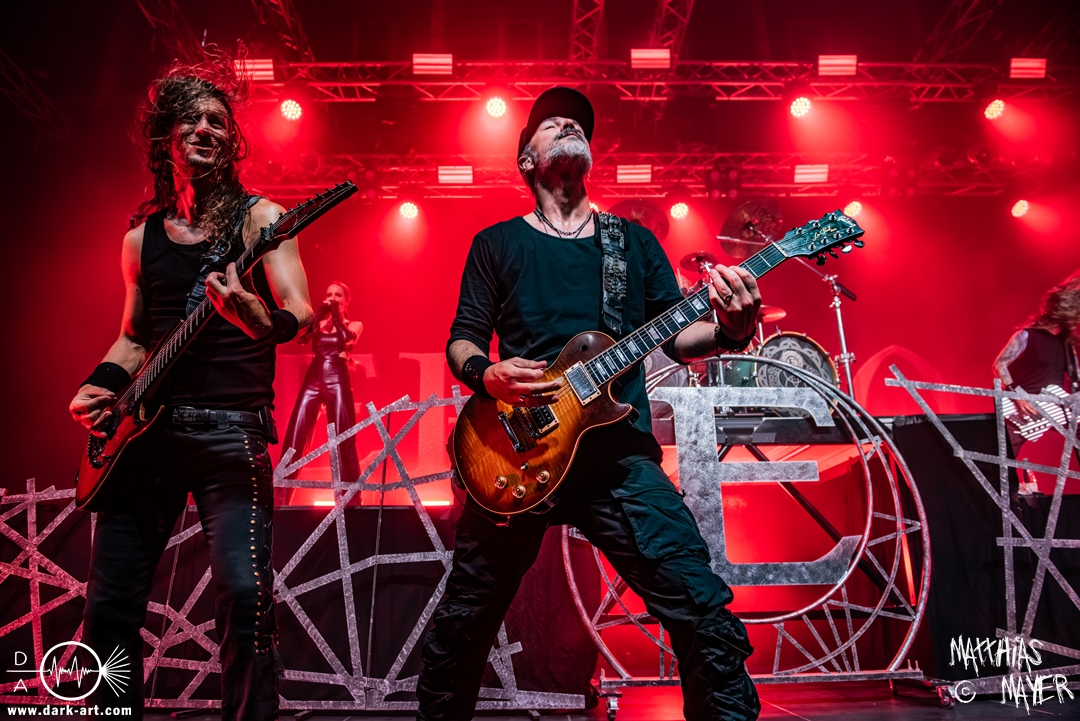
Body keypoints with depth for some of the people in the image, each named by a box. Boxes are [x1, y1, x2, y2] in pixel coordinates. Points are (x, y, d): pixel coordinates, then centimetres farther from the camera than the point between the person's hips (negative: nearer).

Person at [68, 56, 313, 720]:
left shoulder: (259, 218, 2)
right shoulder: (141, 237, 15)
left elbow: (301, 316, -10)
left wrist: (252, 313, -31)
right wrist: (101, 385, 6)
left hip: (232, 431, -4)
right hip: (145, 428, 5)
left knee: (245, 595, -15)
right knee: (110, 604, 7)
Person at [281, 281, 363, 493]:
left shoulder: (354, 325, 12)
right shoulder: (317, 323, 18)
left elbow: (346, 339, -11)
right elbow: (301, 338, -2)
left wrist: (336, 314, -1)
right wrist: (320, 314, 0)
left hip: (338, 380, -2)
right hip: (313, 379, 3)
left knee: (343, 440, -7)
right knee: (295, 437, -6)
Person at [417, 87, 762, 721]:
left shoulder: (635, 240, 16)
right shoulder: (497, 244, 12)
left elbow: (677, 335, 10)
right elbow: (462, 341, 9)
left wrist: (730, 328, -11)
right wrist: (488, 374, -13)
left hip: (620, 454, 1)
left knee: (705, 615, -9)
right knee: (462, 625, 10)